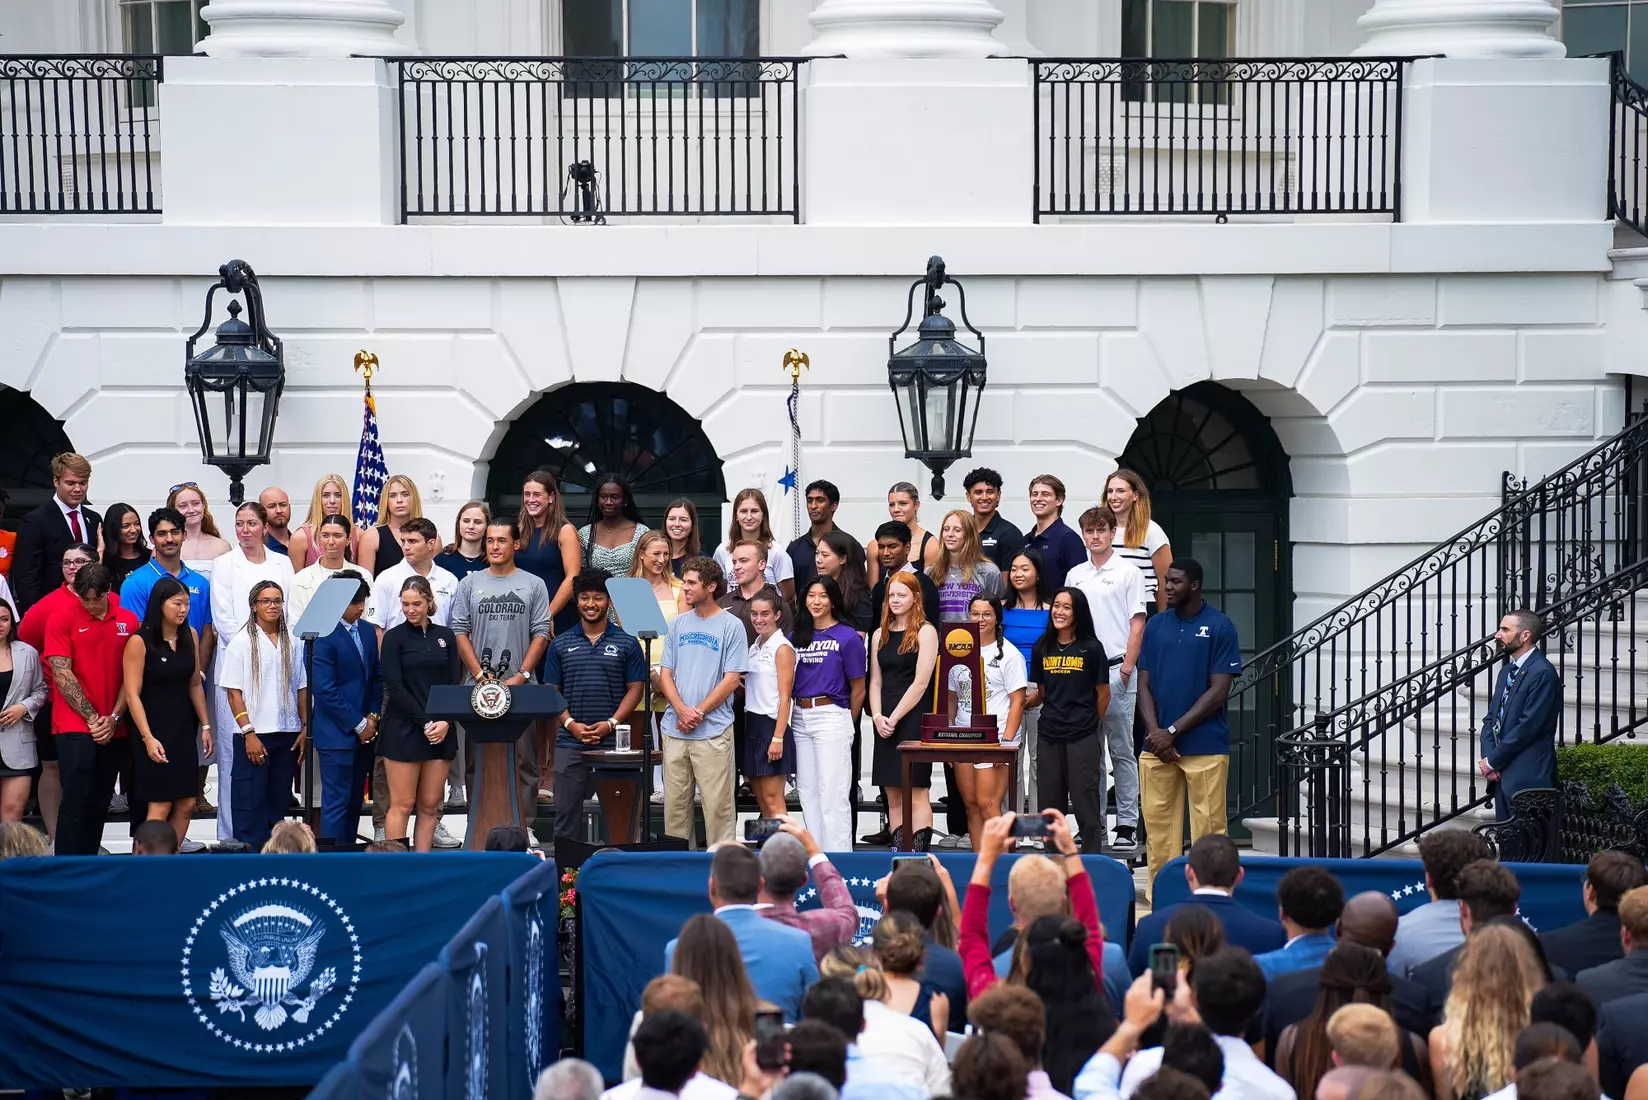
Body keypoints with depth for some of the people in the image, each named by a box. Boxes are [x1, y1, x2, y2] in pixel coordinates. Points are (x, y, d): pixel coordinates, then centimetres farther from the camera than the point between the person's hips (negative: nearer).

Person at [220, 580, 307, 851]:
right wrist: (249, 733, -12)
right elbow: (234, 692, -6)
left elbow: (302, 688, 13)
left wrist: (305, 728, 5)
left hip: (288, 734, 4)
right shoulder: (242, 641, -3)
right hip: (254, 735, -4)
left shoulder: (291, 641, 8)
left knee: (278, 800, 8)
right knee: (250, 800, -3)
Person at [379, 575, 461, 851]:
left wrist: (445, 722, -9)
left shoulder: (445, 637, 10)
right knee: (402, 805, -4)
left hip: (441, 731, 4)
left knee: (430, 805, 4)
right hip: (403, 730, -4)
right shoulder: (395, 637, 0)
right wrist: (425, 722, -13)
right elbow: (394, 687, -7)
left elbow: (455, 685, 8)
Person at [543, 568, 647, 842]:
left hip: (612, 741, -2)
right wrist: (570, 724, -8)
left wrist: (611, 723, -10)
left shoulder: (626, 643, 4)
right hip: (570, 742, 2)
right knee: (566, 809, 3)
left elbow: (635, 688, 2)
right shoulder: (561, 644, 9)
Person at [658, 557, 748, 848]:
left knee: (717, 803, -4)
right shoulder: (678, 624, 12)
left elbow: (731, 679, -6)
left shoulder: (731, 626, -2)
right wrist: (682, 710, -7)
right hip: (674, 729, 5)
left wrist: (698, 713, -11)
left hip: (713, 730, -5)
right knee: (674, 802, 7)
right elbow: (665, 674, 10)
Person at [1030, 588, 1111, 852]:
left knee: (1086, 803, -2)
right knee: (1050, 805, 8)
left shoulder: (1091, 648, -5)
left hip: (1082, 738, -4)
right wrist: (1055, 717, 12)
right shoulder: (1042, 649, 6)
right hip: (1049, 736, 4)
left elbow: (1103, 694, 2)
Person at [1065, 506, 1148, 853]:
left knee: (1122, 750, -3)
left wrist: (1127, 668, -12)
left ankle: (1127, 825, -3)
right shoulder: (1075, 576, 13)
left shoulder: (1128, 573, 0)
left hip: (1116, 670, -5)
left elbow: (1137, 625, -3)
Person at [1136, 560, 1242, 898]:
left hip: (1205, 746, -4)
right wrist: (1155, 732, -6)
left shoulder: (1220, 627, -3)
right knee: (1159, 828, 5)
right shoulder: (1155, 626, 11)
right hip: (1157, 747, 4)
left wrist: (1172, 732, -10)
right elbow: (1144, 685, 11)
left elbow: (1219, 691, -7)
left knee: (1208, 830, -4)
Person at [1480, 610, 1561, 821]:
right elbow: (1491, 720, 17)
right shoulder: (1507, 673, 17)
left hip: (1529, 778, -9)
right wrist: (1488, 758, -1)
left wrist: (1493, 761, -10)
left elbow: (1528, 726, -17)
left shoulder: (1543, 673, -13)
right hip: (1503, 775, 9)